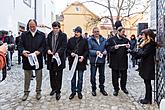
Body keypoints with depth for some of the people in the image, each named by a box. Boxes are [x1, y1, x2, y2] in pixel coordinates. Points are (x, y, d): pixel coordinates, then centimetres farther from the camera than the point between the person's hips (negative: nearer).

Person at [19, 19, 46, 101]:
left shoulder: (42, 35, 4)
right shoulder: (24, 34, 5)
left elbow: (44, 45, -1)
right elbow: (20, 45, 1)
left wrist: (39, 51, -19)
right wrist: (23, 51, -20)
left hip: (38, 59, 0)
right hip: (27, 59, 1)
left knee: (39, 77, 10)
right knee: (27, 77, 11)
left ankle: (38, 92, 26)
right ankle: (26, 92, 27)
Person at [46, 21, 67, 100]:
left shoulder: (63, 35, -2)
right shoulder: (49, 35, 11)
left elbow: (64, 46, -10)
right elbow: (47, 44, 10)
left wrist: (58, 52, -25)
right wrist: (48, 49, -12)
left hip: (59, 58, -4)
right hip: (51, 58, 4)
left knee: (59, 76, 3)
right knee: (52, 75, 15)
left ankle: (58, 92, 13)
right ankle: (53, 88, 34)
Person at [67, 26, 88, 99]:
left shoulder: (84, 40, 1)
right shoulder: (70, 40, 5)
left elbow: (86, 51, 0)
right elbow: (67, 49, 8)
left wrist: (83, 56, -16)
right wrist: (71, 53, -12)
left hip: (81, 62, -1)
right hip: (72, 61, 1)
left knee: (80, 78, 9)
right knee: (73, 78, 10)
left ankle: (79, 91, 24)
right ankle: (73, 91, 23)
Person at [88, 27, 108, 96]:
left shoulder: (103, 39, 7)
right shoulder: (90, 40, -5)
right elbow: (89, 50, -12)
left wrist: (105, 51, -11)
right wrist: (95, 52, -26)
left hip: (102, 60, 4)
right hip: (93, 60, -3)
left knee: (102, 75, 14)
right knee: (93, 75, 6)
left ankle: (102, 88, 30)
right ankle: (93, 89, 22)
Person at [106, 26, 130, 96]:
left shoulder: (126, 40, 9)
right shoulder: (111, 39, 0)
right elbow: (108, 48, -6)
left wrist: (128, 48, -10)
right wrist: (114, 47, -22)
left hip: (124, 61, 3)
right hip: (115, 61, -3)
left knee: (124, 75, 12)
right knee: (115, 76, 6)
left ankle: (123, 87, 33)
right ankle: (116, 89, 22)